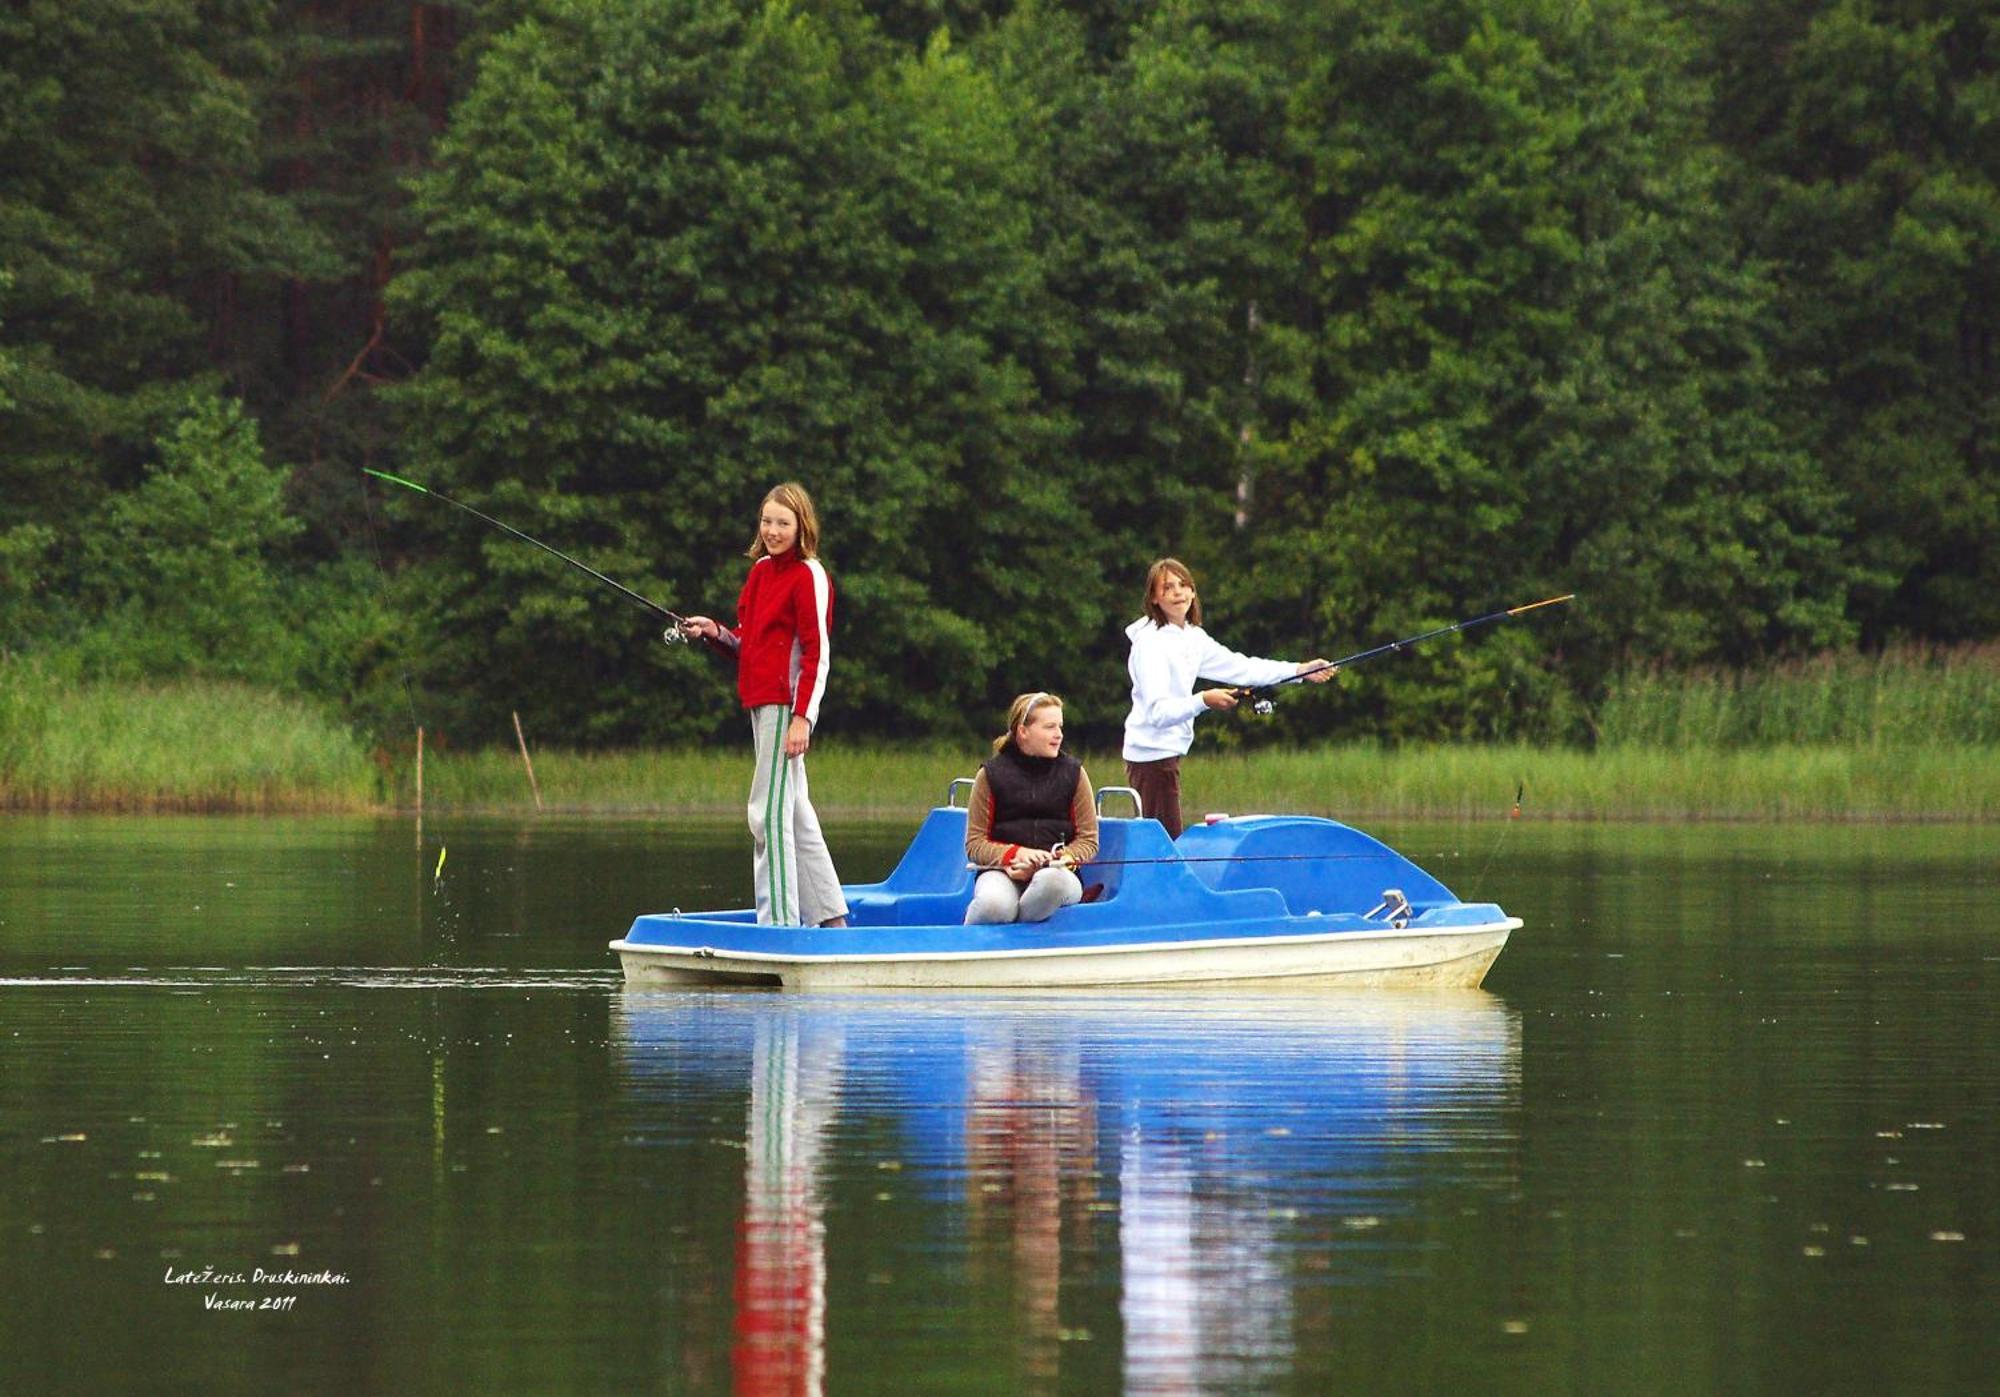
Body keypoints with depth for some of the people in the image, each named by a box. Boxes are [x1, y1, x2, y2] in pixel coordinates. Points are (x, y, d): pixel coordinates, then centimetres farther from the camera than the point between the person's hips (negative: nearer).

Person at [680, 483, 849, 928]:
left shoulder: (809, 576, -9)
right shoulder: (761, 570, 15)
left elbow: (816, 653, -13)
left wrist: (801, 716, -19)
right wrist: (716, 632, 1)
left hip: (787, 704, -9)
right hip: (761, 702, 9)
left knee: (769, 811, -11)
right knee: (795, 812, 14)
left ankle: (779, 920, -9)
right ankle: (829, 914, 21)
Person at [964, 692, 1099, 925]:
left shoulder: (1073, 773, 11)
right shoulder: (992, 775, 7)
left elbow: (1088, 841, 10)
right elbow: (974, 844, 5)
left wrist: (1059, 859, -11)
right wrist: (1015, 854, -15)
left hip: (1058, 870, 1)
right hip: (1001, 870, -1)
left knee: (1053, 880, -39)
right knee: (994, 905, -38)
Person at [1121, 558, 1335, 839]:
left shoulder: (1192, 637, 12)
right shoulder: (1150, 642, -16)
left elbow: (1239, 667, 15)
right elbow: (1157, 711, -24)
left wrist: (1300, 670, 11)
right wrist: (1203, 701, -40)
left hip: (1169, 753, 9)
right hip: (1152, 755, -9)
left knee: (1170, 838, 8)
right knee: (1167, 841, -12)